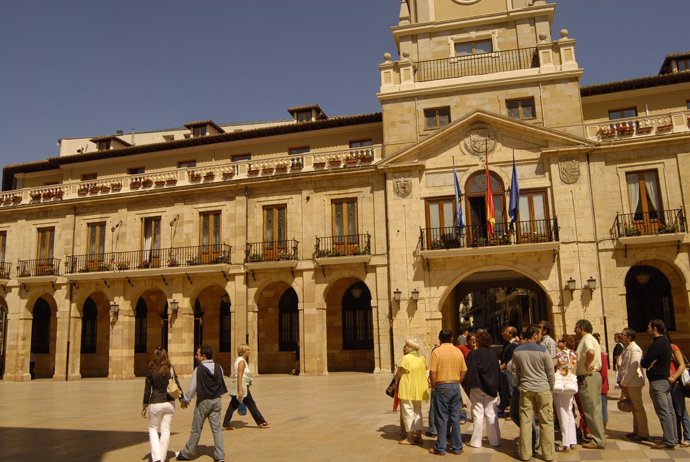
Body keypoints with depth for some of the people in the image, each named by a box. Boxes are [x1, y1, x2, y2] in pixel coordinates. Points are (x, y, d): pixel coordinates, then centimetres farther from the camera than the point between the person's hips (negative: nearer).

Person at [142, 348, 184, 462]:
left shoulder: (150, 371, -6)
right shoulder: (171, 370, -1)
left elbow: (147, 390, -4)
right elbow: (177, 386, 2)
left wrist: (144, 406, 5)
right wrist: (182, 400, 16)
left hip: (155, 403, -2)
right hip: (169, 403, 2)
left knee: (153, 429, 13)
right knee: (165, 430, 11)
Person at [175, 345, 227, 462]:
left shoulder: (199, 369, -14)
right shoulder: (218, 368, 1)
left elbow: (192, 387, -9)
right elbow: (222, 384, 8)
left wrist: (186, 400, 6)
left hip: (203, 401, -4)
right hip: (216, 400, 4)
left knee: (196, 429, 9)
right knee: (216, 428, 7)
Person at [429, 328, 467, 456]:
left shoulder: (437, 352, -9)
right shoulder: (458, 351, 3)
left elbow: (432, 372, -13)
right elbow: (464, 371, 5)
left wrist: (434, 386, 1)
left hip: (442, 387, -4)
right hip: (455, 387, 4)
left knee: (442, 418, 3)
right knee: (455, 417, 10)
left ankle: (440, 448, 8)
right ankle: (457, 447, 15)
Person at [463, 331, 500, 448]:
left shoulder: (474, 354, -12)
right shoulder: (493, 354, 0)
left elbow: (468, 371, -12)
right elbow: (498, 372, 8)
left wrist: (466, 385, -2)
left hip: (477, 387, -3)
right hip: (491, 389, 3)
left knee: (478, 414, 4)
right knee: (491, 415, 10)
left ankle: (476, 441, 8)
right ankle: (495, 440, 15)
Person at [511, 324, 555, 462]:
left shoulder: (517, 351, 1)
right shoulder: (543, 350, -9)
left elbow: (515, 372, 7)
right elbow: (550, 372, -2)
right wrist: (551, 388, 11)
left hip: (525, 390, 3)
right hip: (543, 389, -3)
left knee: (525, 421, 5)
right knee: (546, 422, 6)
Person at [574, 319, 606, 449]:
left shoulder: (587, 339, -16)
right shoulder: (589, 339, 17)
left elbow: (591, 352, -37)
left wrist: (587, 365, -24)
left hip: (588, 378, -10)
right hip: (593, 376, 10)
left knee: (591, 409, -4)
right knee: (594, 409, 17)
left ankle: (598, 440, 2)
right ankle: (599, 437, 26)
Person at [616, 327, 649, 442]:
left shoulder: (635, 349, -15)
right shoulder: (625, 349, 14)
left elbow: (633, 368, -20)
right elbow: (620, 365, 15)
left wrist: (624, 383, -16)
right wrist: (619, 380, 4)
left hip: (633, 383, -9)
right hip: (626, 384, 9)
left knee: (638, 407, -2)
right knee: (633, 407, 15)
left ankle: (643, 433, 5)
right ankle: (636, 431, 24)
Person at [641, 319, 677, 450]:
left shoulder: (656, 344, -19)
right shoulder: (665, 342, 12)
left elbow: (644, 363, -18)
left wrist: (644, 357, 2)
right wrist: (650, 362, -2)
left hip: (657, 381, -10)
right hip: (665, 379, 10)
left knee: (663, 411, -7)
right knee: (669, 410, 13)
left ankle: (669, 441, -4)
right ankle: (672, 438, 20)